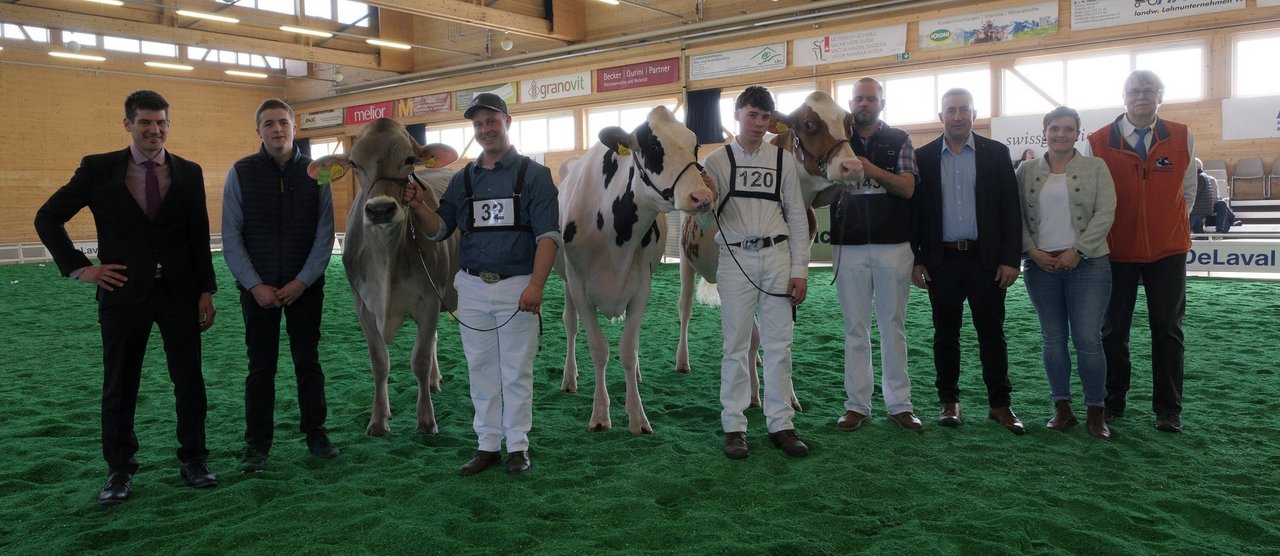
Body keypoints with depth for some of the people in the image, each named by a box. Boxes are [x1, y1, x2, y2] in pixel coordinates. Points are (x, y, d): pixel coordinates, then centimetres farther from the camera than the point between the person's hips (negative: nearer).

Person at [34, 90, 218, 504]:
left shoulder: (188, 173, 4)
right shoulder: (99, 168, 0)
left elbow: (200, 236, 6)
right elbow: (47, 218, 5)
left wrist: (206, 291, 1)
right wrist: (78, 268, -3)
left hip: (179, 293, 1)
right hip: (123, 292, -1)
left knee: (189, 379, 6)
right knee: (119, 385, 8)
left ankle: (193, 461, 20)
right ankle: (119, 470, 22)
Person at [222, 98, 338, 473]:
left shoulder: (315, 173, 1)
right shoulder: (241, 173, -1)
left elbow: (325, 234, -1)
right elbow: (231, 238, -3)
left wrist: (302, 282, -8)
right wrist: (255, 286, -10)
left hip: (305, 286, 1)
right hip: (257, 287, -1)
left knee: (308, 362, 9)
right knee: (261, 366, 5)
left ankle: (315, 432, 21)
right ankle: (257, 443, 15)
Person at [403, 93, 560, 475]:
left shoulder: (533, 174, -2)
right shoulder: (463, 179, 12)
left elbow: (548, 235, -10)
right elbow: (439, 229, 10)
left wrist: (536, 285, -20)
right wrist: (417, 206, -9)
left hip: (517, 286, -4)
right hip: (472, 287, 4)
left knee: (516, 372, 5)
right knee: (481, 371, 11)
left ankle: (518, 446, 17)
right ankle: (488, 445, 22)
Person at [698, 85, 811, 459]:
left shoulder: (783, 160, 8)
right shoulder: (717, 161, 3)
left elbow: (797, 217, 8)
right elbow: (703, 222, 1)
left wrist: (799, 270, 3)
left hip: (777, 256, 2)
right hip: (735, 258, -2)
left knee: (779, 345, 6)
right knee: (736, 346, 3)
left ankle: (780, 425, 16)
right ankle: (734, 428, 11)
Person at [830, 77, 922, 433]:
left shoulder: (898, 140, 6)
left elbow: (907, 187, -6)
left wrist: (868, 167, -18)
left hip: (893, 244, -1)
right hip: (849, 246, 1)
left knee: (893, 326, 5)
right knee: (855, 328, 5)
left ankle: (899, 405, 12)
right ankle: (857, 405, 12)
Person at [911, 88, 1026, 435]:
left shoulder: (996, 153, 4)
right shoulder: (923, 157, 5)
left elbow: (1010, 208, 1)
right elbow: (915, 210, 4)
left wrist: (1011, 259, -6)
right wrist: (916, 260, -1)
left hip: (986, 259, 0)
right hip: (941, 260, 1)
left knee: (992, 333, 5)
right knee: (946, 334, 8)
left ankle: (999, 404, 14)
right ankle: (949, 402, 18)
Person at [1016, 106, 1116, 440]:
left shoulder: (1096, 168, 3)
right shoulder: (1026, 171, 9)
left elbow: (1105, 214, -5)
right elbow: (1017, 216, 6)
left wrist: (1077, 251, -13)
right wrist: (1032, 250, -8)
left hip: (1087, 264, -2)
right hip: (1041, 264, 2)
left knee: (1088, 340, -4)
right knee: (1053, 340, 7)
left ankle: (1096, 412, 9)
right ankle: (1062, 409, 17)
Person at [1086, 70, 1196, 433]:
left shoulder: (1182, 139, 0)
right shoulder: (1099, 142, -6)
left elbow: (1187, 190, 11)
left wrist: (1174, 226, 7)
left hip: (1168, 249, 1)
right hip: (1116, 250, -1)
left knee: (1167, 330, 6)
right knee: (1113, 329, 7)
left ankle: (1168, 409, 15)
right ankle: (1113, 402, 20)